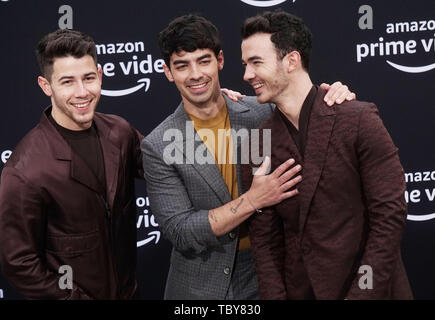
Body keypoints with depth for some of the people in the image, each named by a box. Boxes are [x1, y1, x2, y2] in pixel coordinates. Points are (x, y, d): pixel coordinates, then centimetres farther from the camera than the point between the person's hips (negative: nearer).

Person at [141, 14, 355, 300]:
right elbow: (179, 232, -16)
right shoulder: (158, 147, -11)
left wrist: (334, 98, -13)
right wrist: (253, 200, -25)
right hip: (200, 288, -2)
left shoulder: (263, 112, -5)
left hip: (266, 278, 2)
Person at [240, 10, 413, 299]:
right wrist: (275, 295, -9)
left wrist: (361, 293, -16)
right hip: (299, 290, 4)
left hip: (370, 289, -3)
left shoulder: (359, 119, -12)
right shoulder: (257, 145, 0)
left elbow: (390, 213, -13)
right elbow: (264, 237, 3)